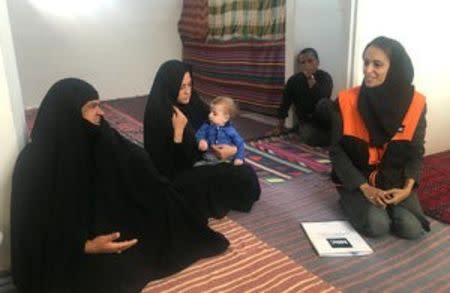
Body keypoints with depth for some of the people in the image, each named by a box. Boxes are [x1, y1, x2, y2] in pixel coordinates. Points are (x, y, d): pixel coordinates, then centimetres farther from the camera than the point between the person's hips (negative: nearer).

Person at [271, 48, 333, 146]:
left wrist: (311, 78, -33)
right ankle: (331, 136, -6)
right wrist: (279, 127, 9)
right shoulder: (293, 81, -7)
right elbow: (285, 104, 2)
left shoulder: (325, 77, -9)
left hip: (321, 118, 0)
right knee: (310, 138, -33)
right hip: (306, 121, 1)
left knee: (324, 103, -35)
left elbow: (324, 97, -29)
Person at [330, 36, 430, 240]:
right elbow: (337, 151, -8)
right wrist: (364, 187, -17)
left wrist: (407, 188, -14)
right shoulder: (347, 100, -12)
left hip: (396, 181, 2)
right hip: (356, 180, -2)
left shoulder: (416, 103, -7)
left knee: (412, 228, -18)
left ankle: (385, 204, 12)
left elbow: (416, 153, 3)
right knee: (376, 225, -24)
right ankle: (353, 202, 8)